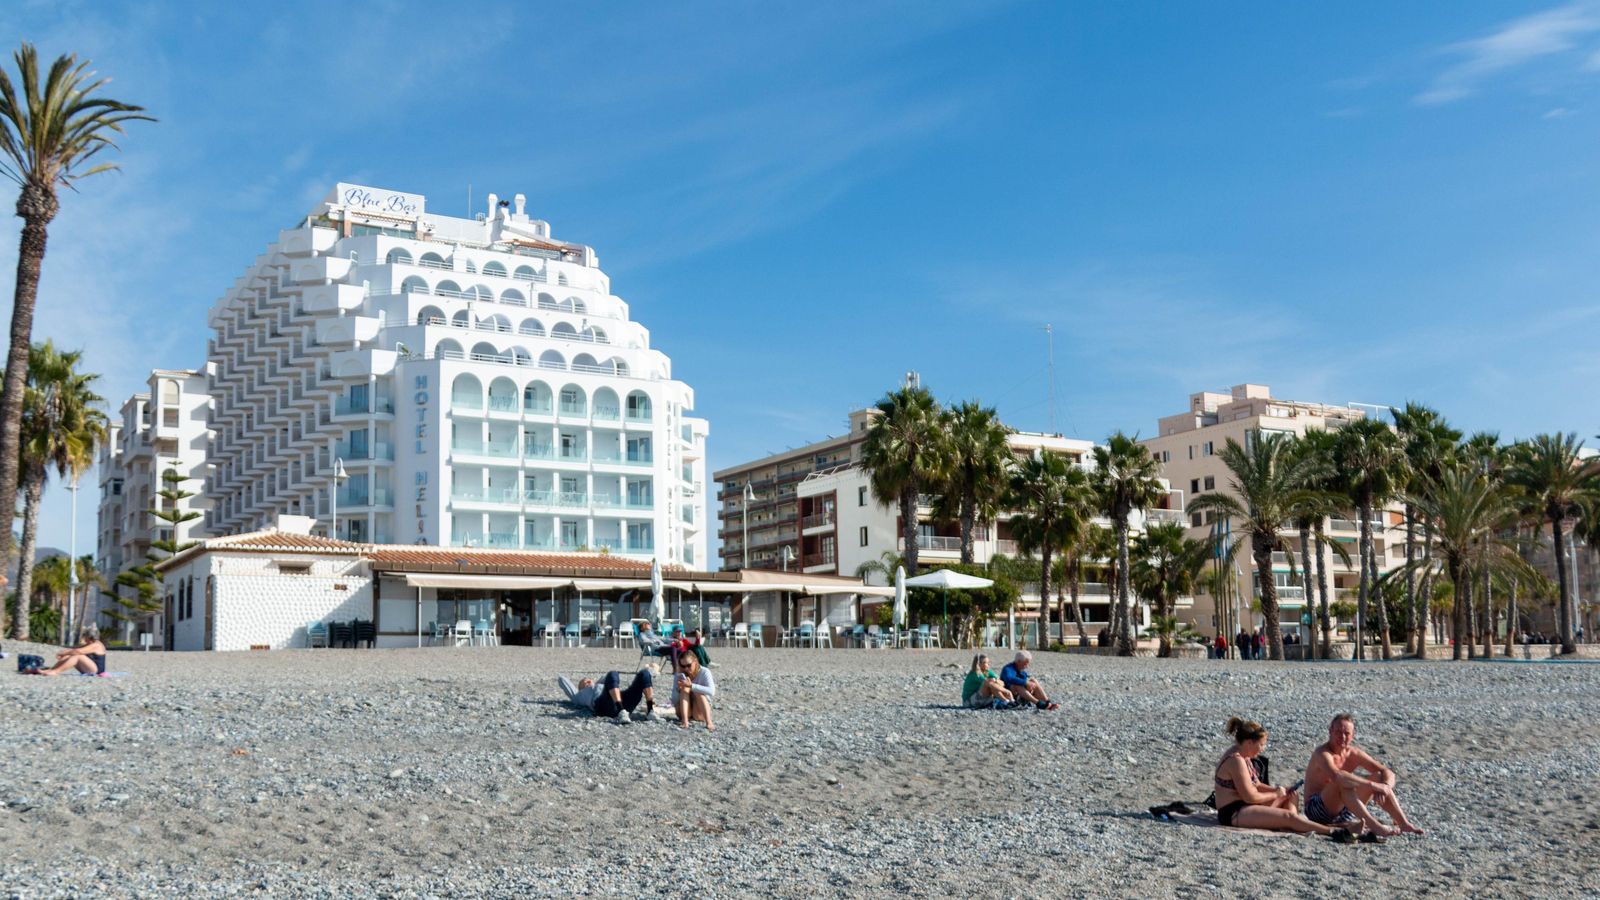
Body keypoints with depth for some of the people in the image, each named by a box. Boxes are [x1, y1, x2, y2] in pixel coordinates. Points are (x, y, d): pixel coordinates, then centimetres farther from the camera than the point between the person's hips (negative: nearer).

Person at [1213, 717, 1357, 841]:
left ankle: (1292, 826, -11)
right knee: (1287, 816, -24)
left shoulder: (1241, 757, 14)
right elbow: (1250, 796, -21)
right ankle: (1332, 832, -23)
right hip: (1233, 814, -11)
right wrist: (1275, 794, -6)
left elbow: (1256, 786, 19)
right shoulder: (1236, 761, -19)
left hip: (1243, 807, 11)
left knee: (1290, 796, 17)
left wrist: (1277, 790, 2)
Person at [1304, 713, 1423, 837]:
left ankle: (1404, 824, -12)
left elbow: (1388, 772, -1)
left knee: (1378, 777, -2)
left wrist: (1385, 787, -25)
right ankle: (1374, 826, -42)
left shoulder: (1354, 754, 2)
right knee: (1342, 784, -35)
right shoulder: (1322, 754, -20)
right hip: (1317, 810, -7)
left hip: (1344, 812, 8)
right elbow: (1336, 776, -42)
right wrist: (1372, 785, -41)